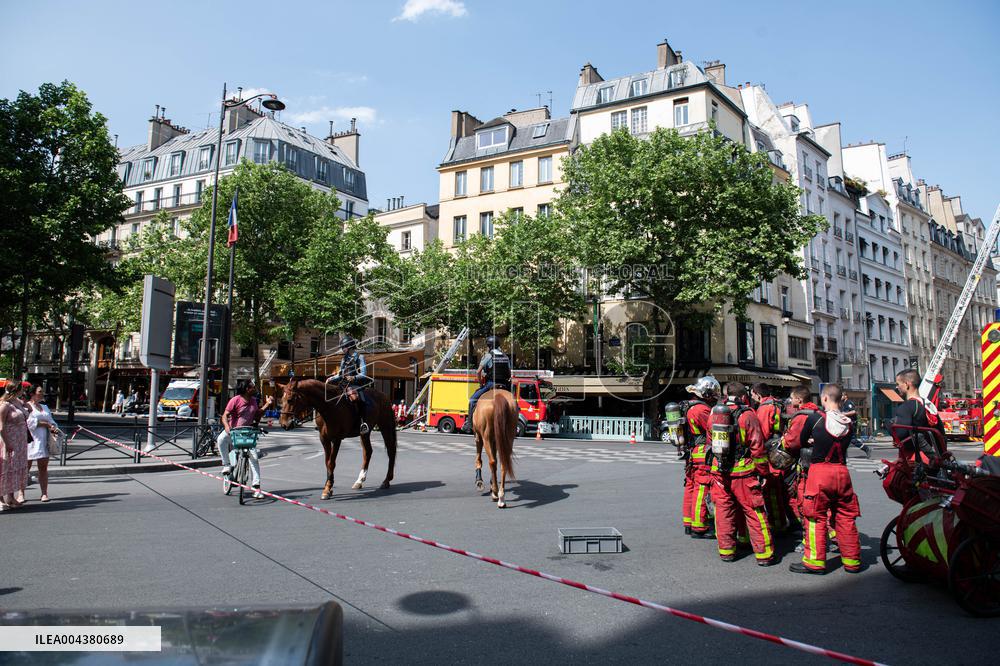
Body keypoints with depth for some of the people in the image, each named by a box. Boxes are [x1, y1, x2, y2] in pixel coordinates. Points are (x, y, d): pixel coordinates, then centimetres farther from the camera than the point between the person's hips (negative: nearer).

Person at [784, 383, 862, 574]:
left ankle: (815, 561, 4)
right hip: (842, 471, 4)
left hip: (819, 471, -4)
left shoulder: (814, 418, -7)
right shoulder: (848, 423, 4)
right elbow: (842, 445, 15)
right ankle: (852, 561, 20)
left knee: (815, 517, 3)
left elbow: (798, 443, 6)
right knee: (845, 517, 13)